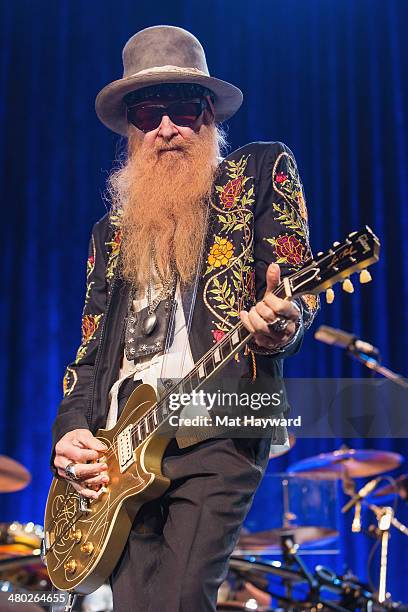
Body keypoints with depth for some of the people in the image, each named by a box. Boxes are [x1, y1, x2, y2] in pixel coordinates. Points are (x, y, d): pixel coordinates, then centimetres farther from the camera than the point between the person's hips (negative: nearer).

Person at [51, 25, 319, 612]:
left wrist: (283, 324, -25)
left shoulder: (264, 170, 9)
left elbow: (297, 283, -1)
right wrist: (71, 430, 2)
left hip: (218, 431, -4)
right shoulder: (112, 231, 21)